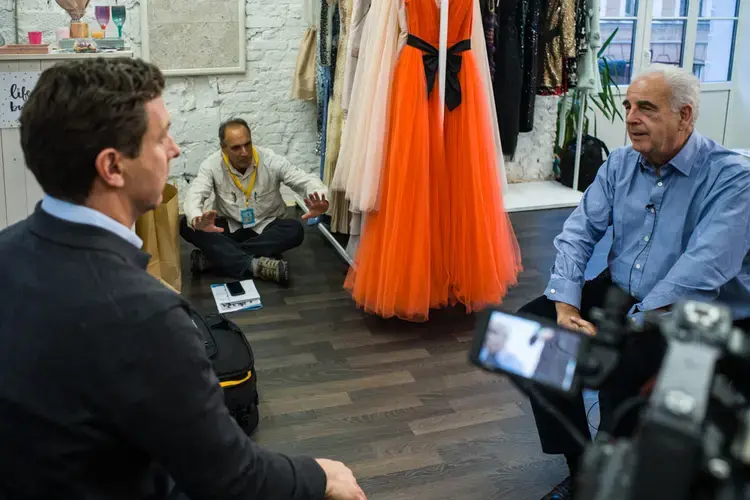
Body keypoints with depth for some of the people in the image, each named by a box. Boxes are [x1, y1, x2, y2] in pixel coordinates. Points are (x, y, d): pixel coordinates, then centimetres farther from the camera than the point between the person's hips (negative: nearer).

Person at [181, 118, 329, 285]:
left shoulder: (271, 161, -16)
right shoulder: (212, 165, -14)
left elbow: (308, 180, -19)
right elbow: (194, 195, -25)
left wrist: (321, 200, -45)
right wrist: (197, 220, -51)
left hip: (265, 227, 0)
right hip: (229, 227, 0)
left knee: (295, 230, -32)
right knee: (186, 225, -26)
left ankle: (216, 256, -31)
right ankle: (255, 265, -36)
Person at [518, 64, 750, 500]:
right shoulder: (620, 164, 5)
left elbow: (703, 270, -25)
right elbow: (579, 232, 1)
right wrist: (567, 308, -15)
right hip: (619, 293, 6)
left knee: (624, 362, -33)